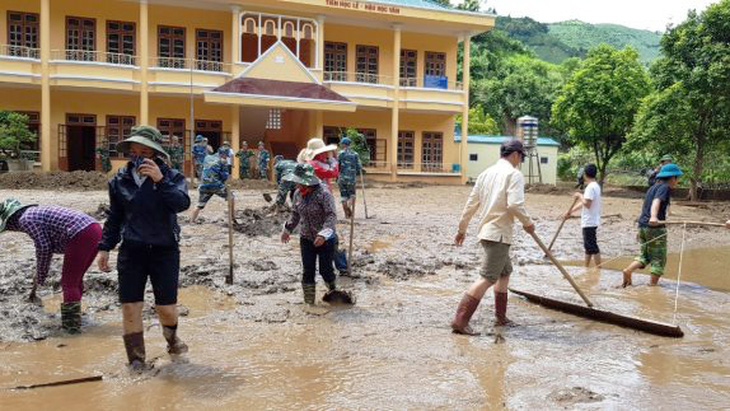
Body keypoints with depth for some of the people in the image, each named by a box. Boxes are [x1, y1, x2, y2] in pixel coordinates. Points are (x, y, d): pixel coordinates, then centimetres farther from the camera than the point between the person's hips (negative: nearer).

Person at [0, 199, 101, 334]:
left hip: (81, 236, -10)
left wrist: (40, 277, 7)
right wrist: (40, 275, 37)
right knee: (75, 279, 22)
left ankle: (71, 325, 4)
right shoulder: (36, 211, 27)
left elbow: (43, 248, -5)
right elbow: (48, 247, 32)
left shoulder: (26, 219, -1)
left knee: (69, 283, 1)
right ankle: (74, 317, 33)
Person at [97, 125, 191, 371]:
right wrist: (104, 247, 11)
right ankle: (136, 358, 16)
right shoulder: (120, 180, 4)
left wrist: (161, 180, -30)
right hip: (131, 250, 2)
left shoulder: (171, 177, -3)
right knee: (130, 306, -1)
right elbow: (114, 217, 13)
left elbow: (182, 204, -21)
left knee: (166, 307, 2)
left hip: (165, 249, -2)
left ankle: (171, 337, 36)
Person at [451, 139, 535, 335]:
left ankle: (501, 317, 27)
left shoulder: (486, 173, 14)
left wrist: (462, 228, 20)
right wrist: (527, 223, -5)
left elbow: (471, 203, 14)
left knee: (505, 272, 21)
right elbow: (515, 204, -21)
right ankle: (460, 320, -15)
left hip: (486, 231, 9)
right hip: (499, 233, -9)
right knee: (488, 278, -10)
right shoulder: (514, 174, -9)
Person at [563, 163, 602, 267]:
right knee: (588, 246, 16)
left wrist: (580, 196, -11)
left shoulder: (590, 187, -18)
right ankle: (586, 267, 23)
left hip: (589, 222, -10)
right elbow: (583, 203, 19)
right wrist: (570, 211, 20)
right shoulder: (595, 186, 14)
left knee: (592, 247, -6)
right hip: (590, 221, 10)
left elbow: (587, 204, -26)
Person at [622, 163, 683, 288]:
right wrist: (654, 216, -44)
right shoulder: (665, 187, -6)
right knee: (659, 259, 3)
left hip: (642, 226, 8)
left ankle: (628, 270, -8)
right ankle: (653, 285, 3)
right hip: (655, 227, -8)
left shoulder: (653, 187, 20)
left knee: (645, 256, 13)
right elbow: (656, 201, -26)